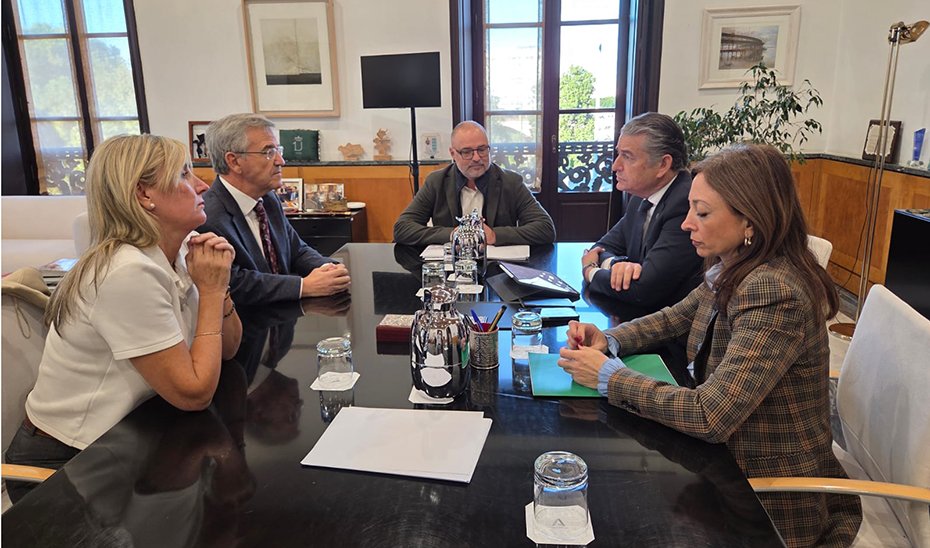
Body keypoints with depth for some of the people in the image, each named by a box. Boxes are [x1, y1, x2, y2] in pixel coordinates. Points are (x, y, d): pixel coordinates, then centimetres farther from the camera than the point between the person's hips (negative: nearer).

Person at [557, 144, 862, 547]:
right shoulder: (731, 272, -3)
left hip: (773, 497, -7)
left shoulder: (775, 294, -29)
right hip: (731, 455, 7)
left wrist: (608, 375, -23)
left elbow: (709, 417, -31)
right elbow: (676, 317, 13)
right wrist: (608, 340, -6)